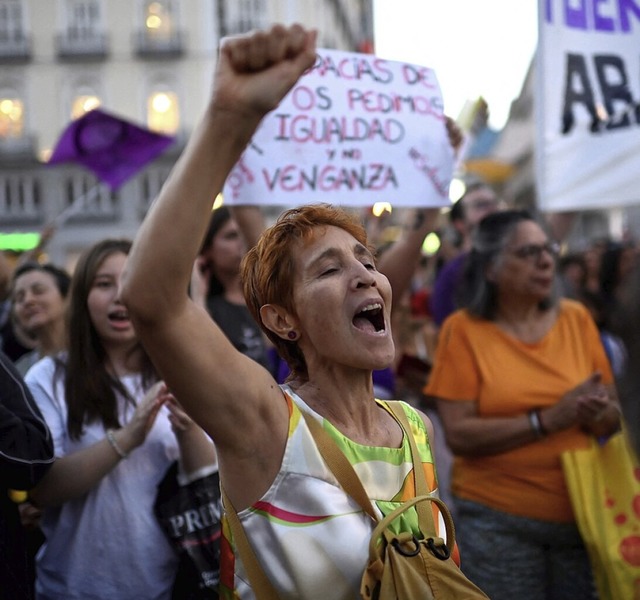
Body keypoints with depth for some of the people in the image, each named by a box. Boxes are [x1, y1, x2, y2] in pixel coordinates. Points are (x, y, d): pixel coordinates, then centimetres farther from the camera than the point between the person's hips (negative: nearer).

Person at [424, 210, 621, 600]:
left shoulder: (576, 318, 2)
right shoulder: (464, 329, -7)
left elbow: (614, 414, 7)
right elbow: (459, 434, -13)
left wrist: (597, 414, -16)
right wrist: (548, 419, -21)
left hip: (581, 512, 3)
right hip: (498, 518, -3)